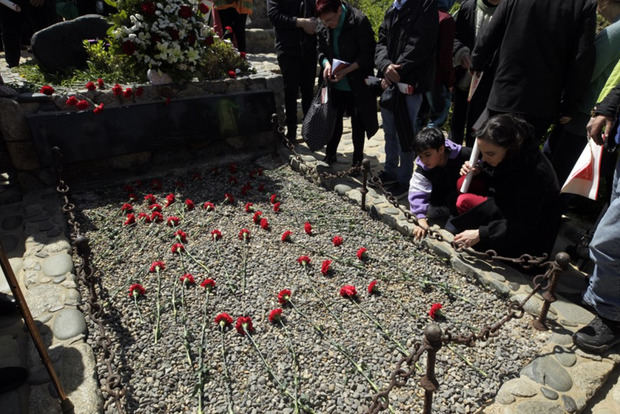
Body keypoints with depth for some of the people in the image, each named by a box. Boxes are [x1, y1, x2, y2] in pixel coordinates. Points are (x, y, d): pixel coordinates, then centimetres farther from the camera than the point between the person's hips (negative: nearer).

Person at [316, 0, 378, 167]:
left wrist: (346, 70, -23)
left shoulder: (359, 21, -17)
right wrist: (326, 63, -12)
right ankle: (330, 156, 25)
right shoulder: (323, 27, -2)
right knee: (334, 119, 10)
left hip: (357, 85, -4)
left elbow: (367, 54, -15)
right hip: (336, 84, 4)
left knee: (357, 122, 7)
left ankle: (357, 159, 22)